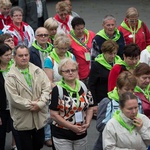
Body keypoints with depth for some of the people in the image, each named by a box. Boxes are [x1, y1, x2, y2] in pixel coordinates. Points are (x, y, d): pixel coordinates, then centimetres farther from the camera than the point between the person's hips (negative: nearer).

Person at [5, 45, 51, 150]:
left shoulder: (38, 71, 3)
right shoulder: (11, 77, -8)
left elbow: (47, 88, -3)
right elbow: (13, 98, -15)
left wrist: (40, 104, -16)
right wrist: (31, 105, -16)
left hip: (39, 117, 3)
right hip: (23, 120, -3)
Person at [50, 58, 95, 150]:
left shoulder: (83, 87, 4)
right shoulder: (57, 89, -11)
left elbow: (90, 107, 10)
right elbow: (54, 114, -13)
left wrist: (87, 123, -6)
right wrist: (72, 127, -16)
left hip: (81, 134, 4)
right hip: (62, 135, -4)